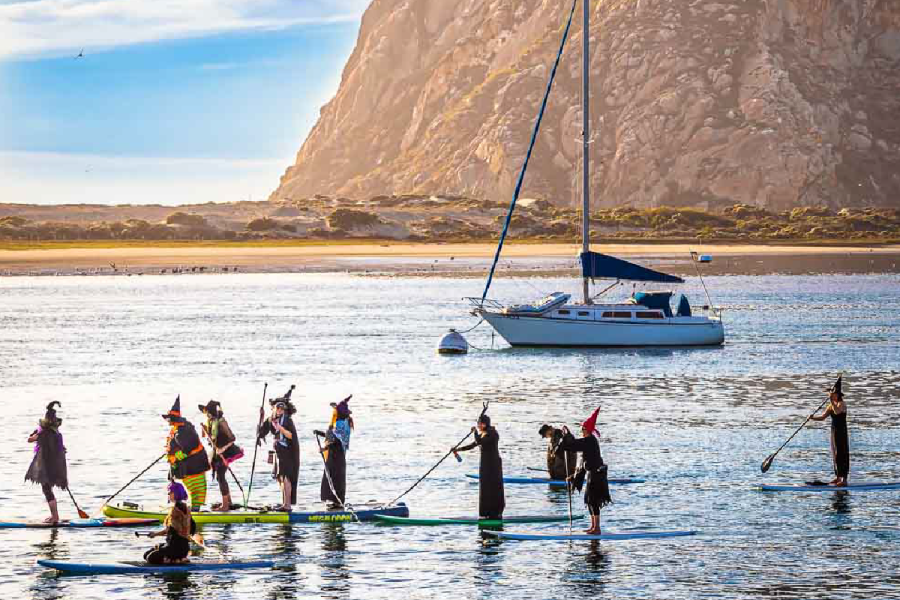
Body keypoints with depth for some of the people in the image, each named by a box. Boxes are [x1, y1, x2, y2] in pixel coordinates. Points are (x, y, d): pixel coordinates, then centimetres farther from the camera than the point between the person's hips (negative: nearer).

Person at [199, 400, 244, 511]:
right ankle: (228, 502, 29)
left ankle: (225, 505, 0)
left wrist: (223, 448, -30)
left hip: (224, 452, -9)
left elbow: (232, 438, -22)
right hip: (217, 453, 9)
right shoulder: (211, 422, 6)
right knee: (220, 477, 16)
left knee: (221, 477, -6)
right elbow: (207, 436, 19)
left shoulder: (221, 422, -19)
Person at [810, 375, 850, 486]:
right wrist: (813, 418, -6)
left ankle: (844, 480, -8)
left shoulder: (842, 404, -12)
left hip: (842, 432, -9)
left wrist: (832, 401, -28)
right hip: (834, 432, 9)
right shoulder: (832, 405, 14)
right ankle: (838, 477, 22)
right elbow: (823, 417, 11)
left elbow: (837, 411, -33)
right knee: (835, 455, 13)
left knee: (842, 455, -8)